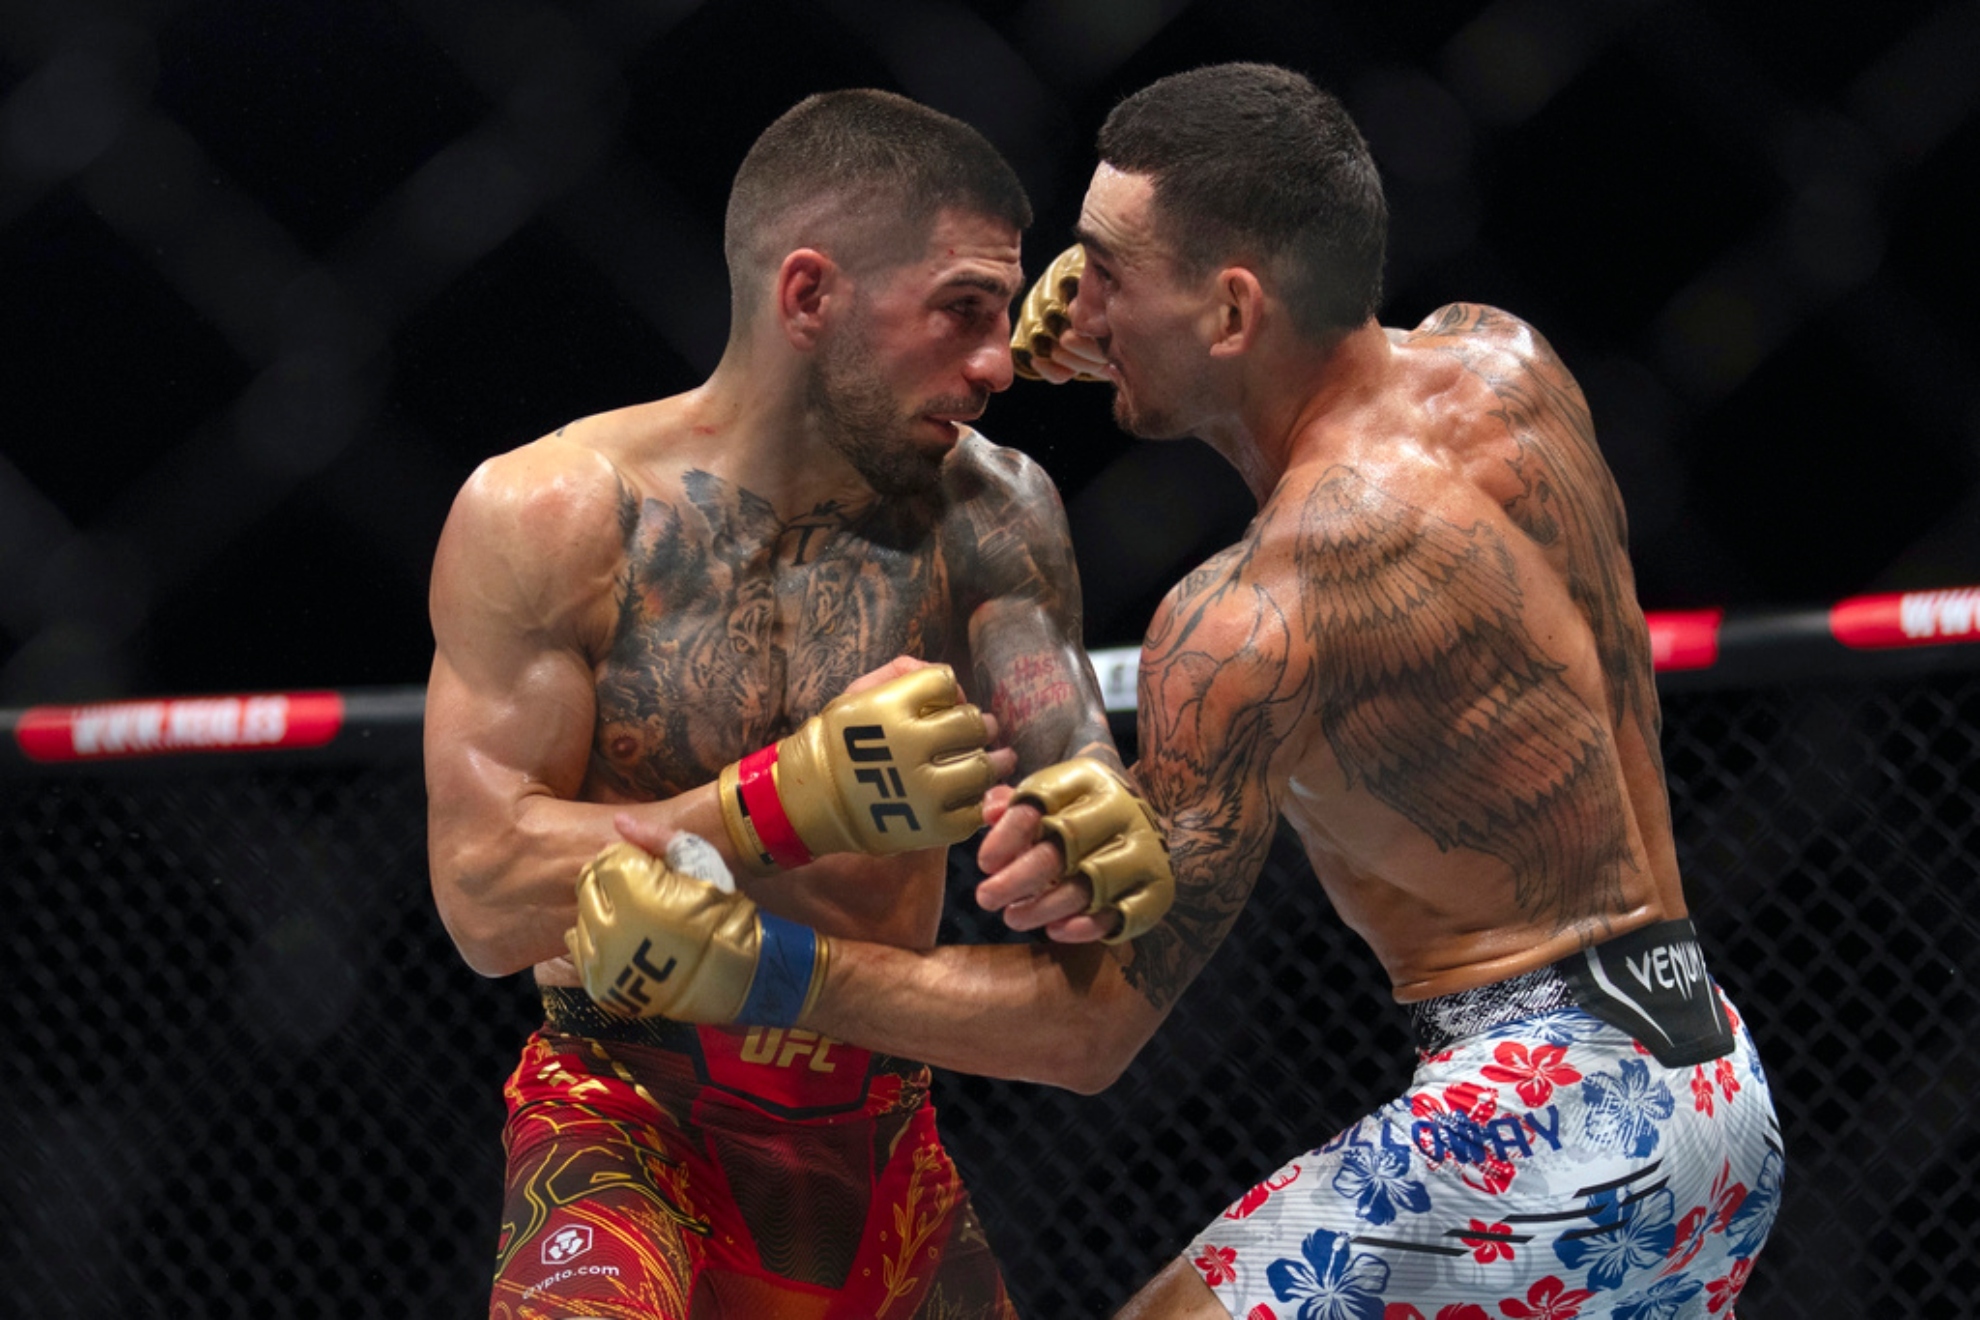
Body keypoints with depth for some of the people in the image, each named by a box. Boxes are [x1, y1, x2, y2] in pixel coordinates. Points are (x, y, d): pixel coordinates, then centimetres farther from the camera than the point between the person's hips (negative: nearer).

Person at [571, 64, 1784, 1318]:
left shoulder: (1255, 614, -18)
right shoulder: (1503, 362, 3)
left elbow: (1093, 1026, -15)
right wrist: (1134, 350, 10)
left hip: (1547, 1113, -9)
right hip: (1722, 1088, 9)